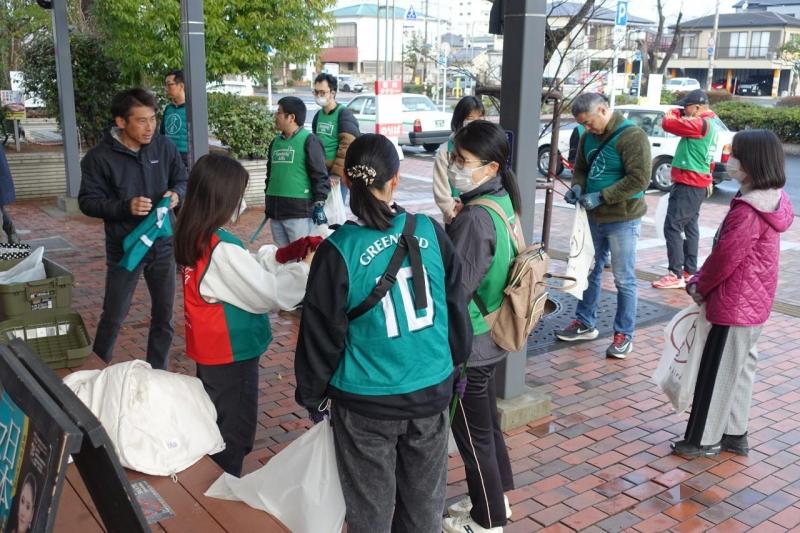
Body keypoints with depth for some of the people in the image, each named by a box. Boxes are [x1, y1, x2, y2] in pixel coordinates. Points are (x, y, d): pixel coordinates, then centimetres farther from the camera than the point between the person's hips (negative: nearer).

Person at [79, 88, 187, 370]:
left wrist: (176, 194, -15)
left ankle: (158, 372, 32)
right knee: (113, 316, 9)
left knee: (164, 314, 14)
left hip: (162, 244, 3)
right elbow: (88, 201, -11)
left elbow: (182, 180, 8)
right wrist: (125, 207, -26)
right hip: (123, 248, -3)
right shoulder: (99, 156, -14)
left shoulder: (164, 146, -4)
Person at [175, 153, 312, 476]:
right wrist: (306, 268, -10)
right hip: (231, 355, -9)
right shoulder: (222, 249, -27)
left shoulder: (195, 238, 1)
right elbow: (271, 293, -24)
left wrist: (281, 260, 2)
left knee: (214, 425, 24)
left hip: (210, 350, 9)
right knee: (234, 431, 9)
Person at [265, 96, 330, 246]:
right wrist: (268, 202, 22)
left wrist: (319, 205, -13)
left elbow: (320, 175, -10)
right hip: (276, 211, 8)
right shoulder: (276, 142, 15)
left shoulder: (308, 140, -8)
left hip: (299, 211, -7)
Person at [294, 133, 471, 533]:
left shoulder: (339, 250, -15)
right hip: (432, 392, 4)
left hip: (367, 403, -3)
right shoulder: (430, 231, -6)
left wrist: (311, 395, 7)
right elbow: (457, 306, 5)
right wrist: (454, 360, 21)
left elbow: (321, 335, -8)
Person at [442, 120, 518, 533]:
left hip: (467, 345, -9)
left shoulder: (475, 218, -27)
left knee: (473, 435, 9)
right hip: (488, 338, 9)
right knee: (486, 423, 24)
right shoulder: (502, 203, 2)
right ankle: (495, 498, 43)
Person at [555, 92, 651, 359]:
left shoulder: (632, 136, -17)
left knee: (624, 279, 2)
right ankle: (585, 323, 31)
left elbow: (640, 179, -22)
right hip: (595, 217, 7)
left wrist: (601, 196, -24)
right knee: (590, 272, 17)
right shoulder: (589, 136, 6)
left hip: (622, 219, -7)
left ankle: (624, 334, 14)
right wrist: (578, 186, -4)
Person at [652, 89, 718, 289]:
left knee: (672, 227, -10)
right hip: (697, 183, 11)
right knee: (690, 226, 15)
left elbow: (668, 124, -20)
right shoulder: (708, 123, 14)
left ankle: (676, 275, -10)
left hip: (688, 184, -11)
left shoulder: (700, 124, -19)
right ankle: (690, 271, 22)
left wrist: (673, 112, -6)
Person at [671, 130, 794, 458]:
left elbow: (725, 258, -20)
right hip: (755, 302, 10)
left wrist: (699, 286, -3)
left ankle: (704, 439, 15)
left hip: (735, 305, -10)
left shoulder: (746, 211, -25)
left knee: (719, 371, 2)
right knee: (740, 366, 17)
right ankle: (734, 434, 29)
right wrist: (701, 280, 9)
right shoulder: (771, 201, 7)